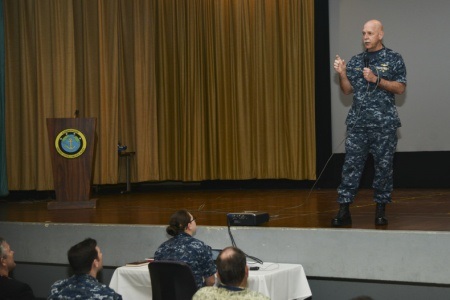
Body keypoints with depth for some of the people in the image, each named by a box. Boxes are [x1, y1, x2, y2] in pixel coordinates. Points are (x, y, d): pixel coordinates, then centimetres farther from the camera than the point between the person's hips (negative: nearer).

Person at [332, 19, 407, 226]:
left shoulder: (393, 59, 3)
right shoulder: (356, 61, 13)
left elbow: (400, 88, -5)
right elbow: (347, 90, 12)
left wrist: (376, 79, -14)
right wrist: (342, 74, -6)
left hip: (384, 123, -2)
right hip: (357, 122, 3)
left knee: (383, 166, 2)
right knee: (351, 165, -3)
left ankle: (381, 210, 11)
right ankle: (344, 210, -3)